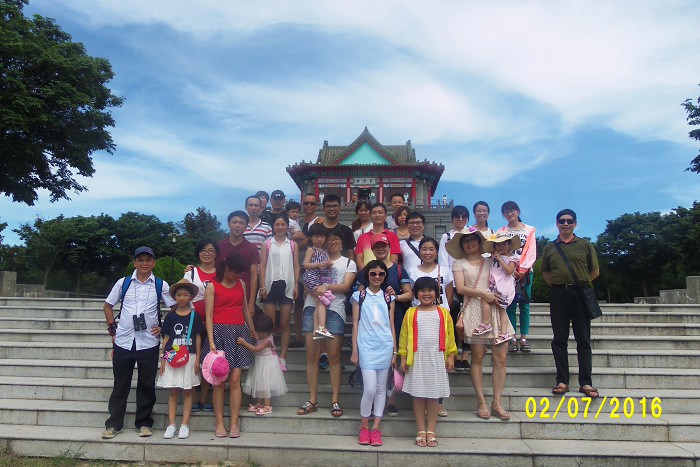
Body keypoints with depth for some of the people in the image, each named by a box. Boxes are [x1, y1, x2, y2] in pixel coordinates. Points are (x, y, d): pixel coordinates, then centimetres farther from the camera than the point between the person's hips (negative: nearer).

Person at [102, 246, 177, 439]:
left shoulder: (161, 285, 1)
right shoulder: (123, 283, 4)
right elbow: (107, 305, 14)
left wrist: (163, 328, 0)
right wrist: (112, 327, 5)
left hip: (149, 342, -1)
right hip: (123, 341, 1)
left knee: (147, 384, 7)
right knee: (120, 383, 10)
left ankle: (144, 422, 21)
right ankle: (113, 423, 22)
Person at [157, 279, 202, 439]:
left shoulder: (194, 315, 2)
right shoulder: (171, 316, 6)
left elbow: (198, 337, 4)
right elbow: (166, 338, 8)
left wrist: (197, 358, 0)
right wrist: (163, 358, 4)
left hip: (189, 357, -1)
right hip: (172, 357, 1)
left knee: (187, 390, 3)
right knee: (173, 391, 3)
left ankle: (185, 424, 9)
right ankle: (171, 425, 10)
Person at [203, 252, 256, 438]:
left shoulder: (241, 284, 13)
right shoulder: (213, 286, 0)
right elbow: (209, 315, -5)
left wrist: (253, 332, 25)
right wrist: (211, 342, -14)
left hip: (239, 332, 3)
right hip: (220, 332, -3)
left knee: (235, 380, -1)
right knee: (219, 381, 1)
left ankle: (234, 423, 3)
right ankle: (219, 423, 8)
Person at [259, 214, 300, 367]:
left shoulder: (293, 244, 7)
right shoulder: (267, 244, 5)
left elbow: (296, 266, 6)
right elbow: (262, 266, 2)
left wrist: (296, 285, -3)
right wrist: (262, 286, -6)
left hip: (287, 285, 0)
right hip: (271, 285, 0)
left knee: (285, 324, 4)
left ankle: (282, 358, 8)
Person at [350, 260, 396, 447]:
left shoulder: (388, 298, 11)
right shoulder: (359, 296, 6)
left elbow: (391, 325, 12)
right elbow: (355, 324, 5)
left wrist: (394, 351, 9)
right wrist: (354, 351, 1)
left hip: (385, 347, 3)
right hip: (366, 346, -2)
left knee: (381, 388, 6)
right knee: (370, 388, -11)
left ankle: (376, 428, 15)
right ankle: (364, 426, 8)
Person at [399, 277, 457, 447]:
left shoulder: (443, 313, 6)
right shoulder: (411, 313, 4)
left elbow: (450, 335, 6)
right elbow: (404, 336, 3)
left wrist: (451, 356, 0)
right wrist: (403, 357, -1)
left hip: (437, 358, 0)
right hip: (417, 357, 0)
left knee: (434, 395, 5)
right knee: (418, 394, 3)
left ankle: (431, 432, 13)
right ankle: (421, 431, 13)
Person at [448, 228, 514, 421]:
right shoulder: (459, 263, 11)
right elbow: (460, 288, -1)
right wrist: (483, 293, -9)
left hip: (495, 309, 3)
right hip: (474, 311, -3)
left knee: (500, 358, -3)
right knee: (477, 357, -4)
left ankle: (496, 403, 5)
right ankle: (481, 402, 3)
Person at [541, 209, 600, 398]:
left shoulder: (585, 245, 7)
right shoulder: (549, 248, 11)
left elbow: (595, 271, 10)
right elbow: (545, 273, 19)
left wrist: (580, 283, 4)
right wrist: (558, 284, 7)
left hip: (580, 294, -1)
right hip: (558, 296, 2)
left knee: (583, 340, 1)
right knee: (559, 339, 3)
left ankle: (586, 383, 6)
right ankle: (562, 381, 9)